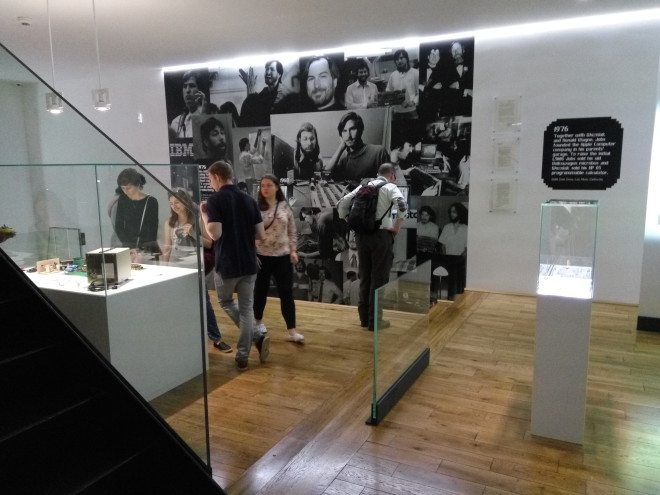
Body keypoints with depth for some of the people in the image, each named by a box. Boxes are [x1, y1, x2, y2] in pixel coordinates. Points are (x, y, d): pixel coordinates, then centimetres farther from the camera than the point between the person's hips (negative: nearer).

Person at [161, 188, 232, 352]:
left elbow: (210, 244, -2)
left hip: (195, 267, -2)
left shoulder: (198, 219, 0)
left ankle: (216, 339, 9)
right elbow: (167, 247, 12)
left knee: (204, 303, 0)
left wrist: (193, 234, -14)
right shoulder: (170, 223, 7)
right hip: (175, 268, 2)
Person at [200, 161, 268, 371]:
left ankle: (257, 338, 8)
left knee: (226, 302, 19)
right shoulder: (249, 200, 5)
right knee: (247, 309, 11)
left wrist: (204, 215, -2)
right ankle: (242, 358, 10)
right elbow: (260, 234, 5)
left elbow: (215, 234, -18)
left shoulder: (215, 200, -10)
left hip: (227, 265, -4)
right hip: (249, 264, 4)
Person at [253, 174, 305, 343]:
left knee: (286, 293, 0)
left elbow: (292, 231, 8)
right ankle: (258, 321, 38)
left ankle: (291, 331, 4)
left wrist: (293, 250, 1)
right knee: (260, 291, 14)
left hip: (283, 257, 2)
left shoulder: (285, 206, 3)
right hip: (261, 256, -1)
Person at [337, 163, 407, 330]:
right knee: (379, 278, 3)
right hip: (381, 235, -5)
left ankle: (364, 317, 22)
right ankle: (374, 319, 7)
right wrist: (397, 227, -9)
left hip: (362, 234, 5)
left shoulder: (363, 186, 13)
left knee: (365, 276, 14)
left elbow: (342, 204, 11)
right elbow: (402, 206, -20)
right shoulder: (390, 187, -1)